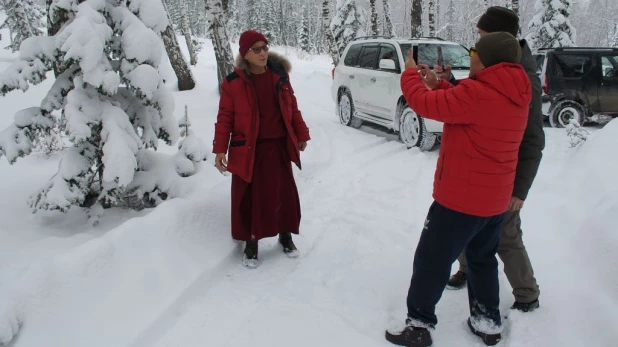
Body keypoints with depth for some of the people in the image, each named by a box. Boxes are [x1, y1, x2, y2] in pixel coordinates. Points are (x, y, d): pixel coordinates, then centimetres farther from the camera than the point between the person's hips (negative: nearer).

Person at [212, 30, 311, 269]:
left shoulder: (279, 75, 3)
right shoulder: (233, 82, -7)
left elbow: (292, 107, 10)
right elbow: (225, 118, -5)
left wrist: (301, 134, 10)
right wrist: (220, 150, -9)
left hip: (278, 147, 3)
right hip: (248, 150, -2)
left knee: (284, 194, 10)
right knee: (249, 198, 5)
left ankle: (285, 237, 30)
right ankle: (251, 244, 22)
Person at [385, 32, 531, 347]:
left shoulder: (479, 93, -24)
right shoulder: (514, 96, 5)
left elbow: (425, 104, -20)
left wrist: (410, 75, -1)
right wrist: (437, 84, 11)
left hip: (460, 197, -9)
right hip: (495, 199, 9)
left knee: (431, 262, 4)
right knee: (482, 259, 23)